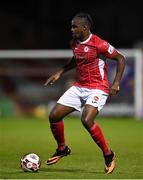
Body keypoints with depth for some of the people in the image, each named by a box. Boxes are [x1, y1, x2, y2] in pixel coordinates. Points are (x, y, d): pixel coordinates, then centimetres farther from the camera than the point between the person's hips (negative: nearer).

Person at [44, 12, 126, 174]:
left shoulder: (98, 44, -17)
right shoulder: (74, 43, 6)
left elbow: (121, 59, -9)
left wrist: (116, 83, -15)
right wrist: (60, 73, 18)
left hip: (97, 88, -8)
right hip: (79, 87, 8)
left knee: (87, 120, -30)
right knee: (54, 116, -1)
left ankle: (109, 155, -12)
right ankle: (62, 149, 24)